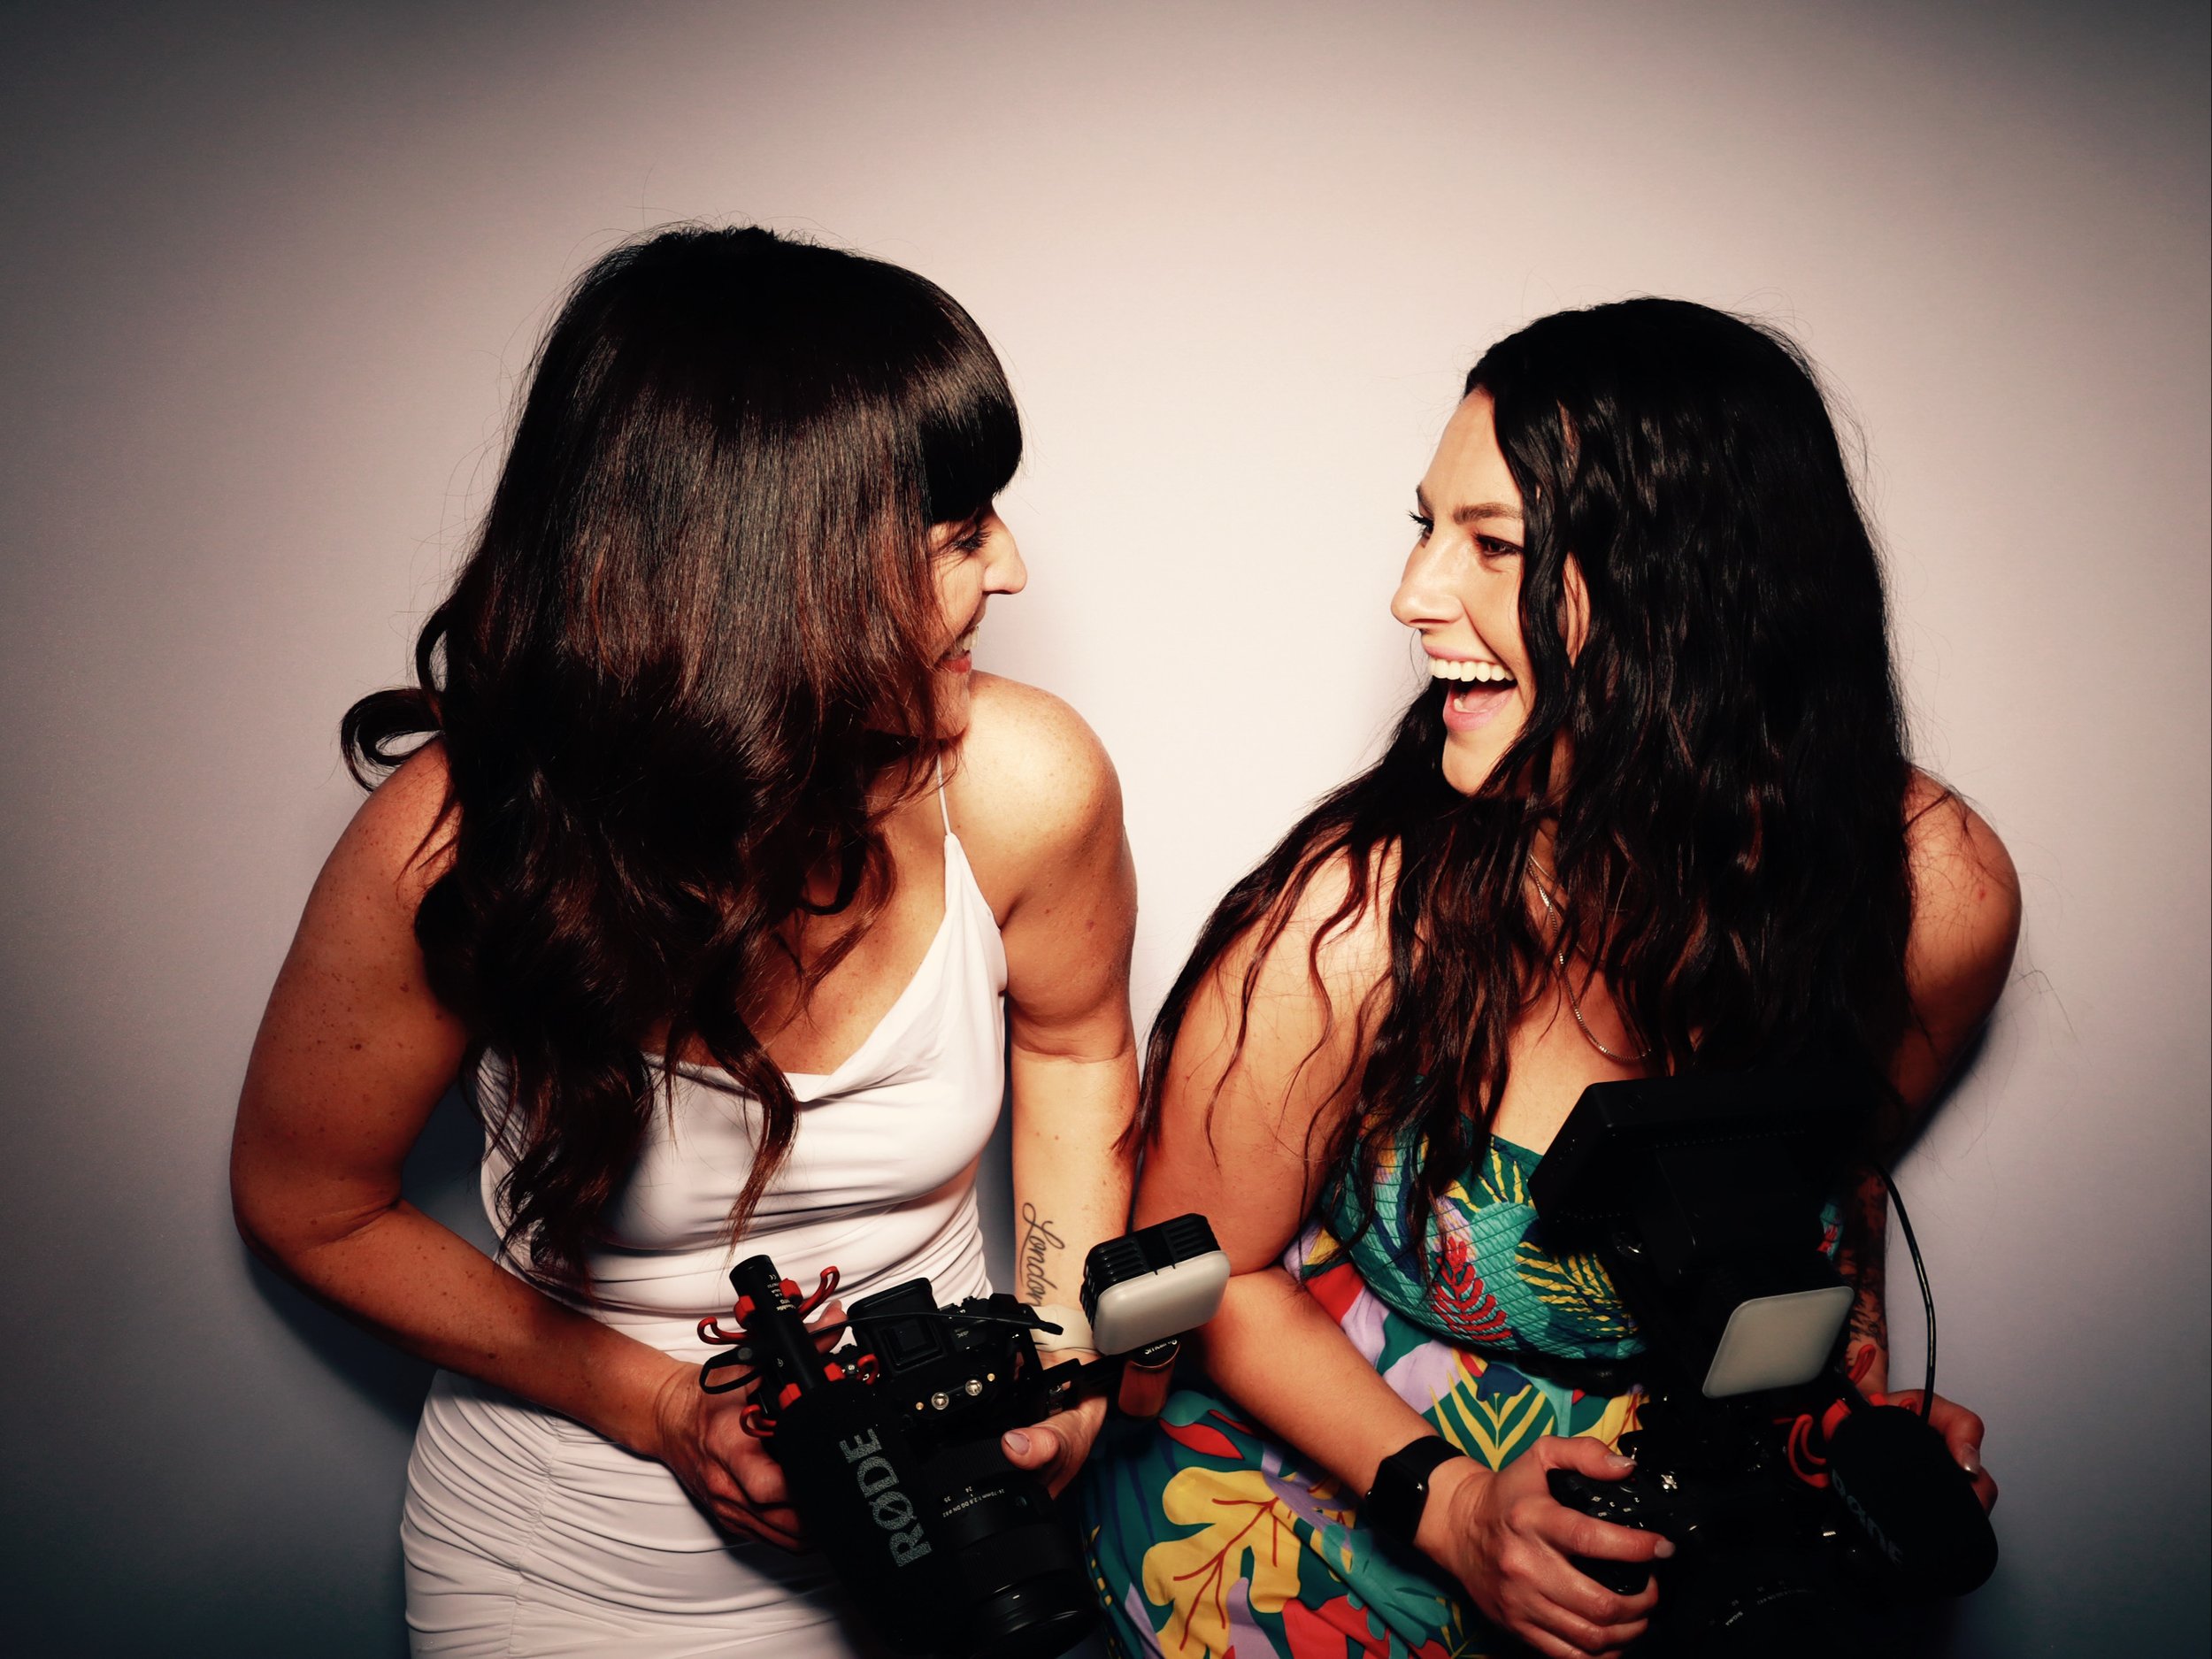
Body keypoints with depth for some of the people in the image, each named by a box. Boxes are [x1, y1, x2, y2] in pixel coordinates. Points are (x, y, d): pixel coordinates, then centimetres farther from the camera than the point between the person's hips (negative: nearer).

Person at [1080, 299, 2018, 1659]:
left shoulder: (1936, 889, -14)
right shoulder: (1363, 919, -25)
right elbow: (1204, 1270, -9)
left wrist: (1862, 1402, -4)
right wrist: (1450, 1507, -18)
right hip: (1307, 1521, -2)